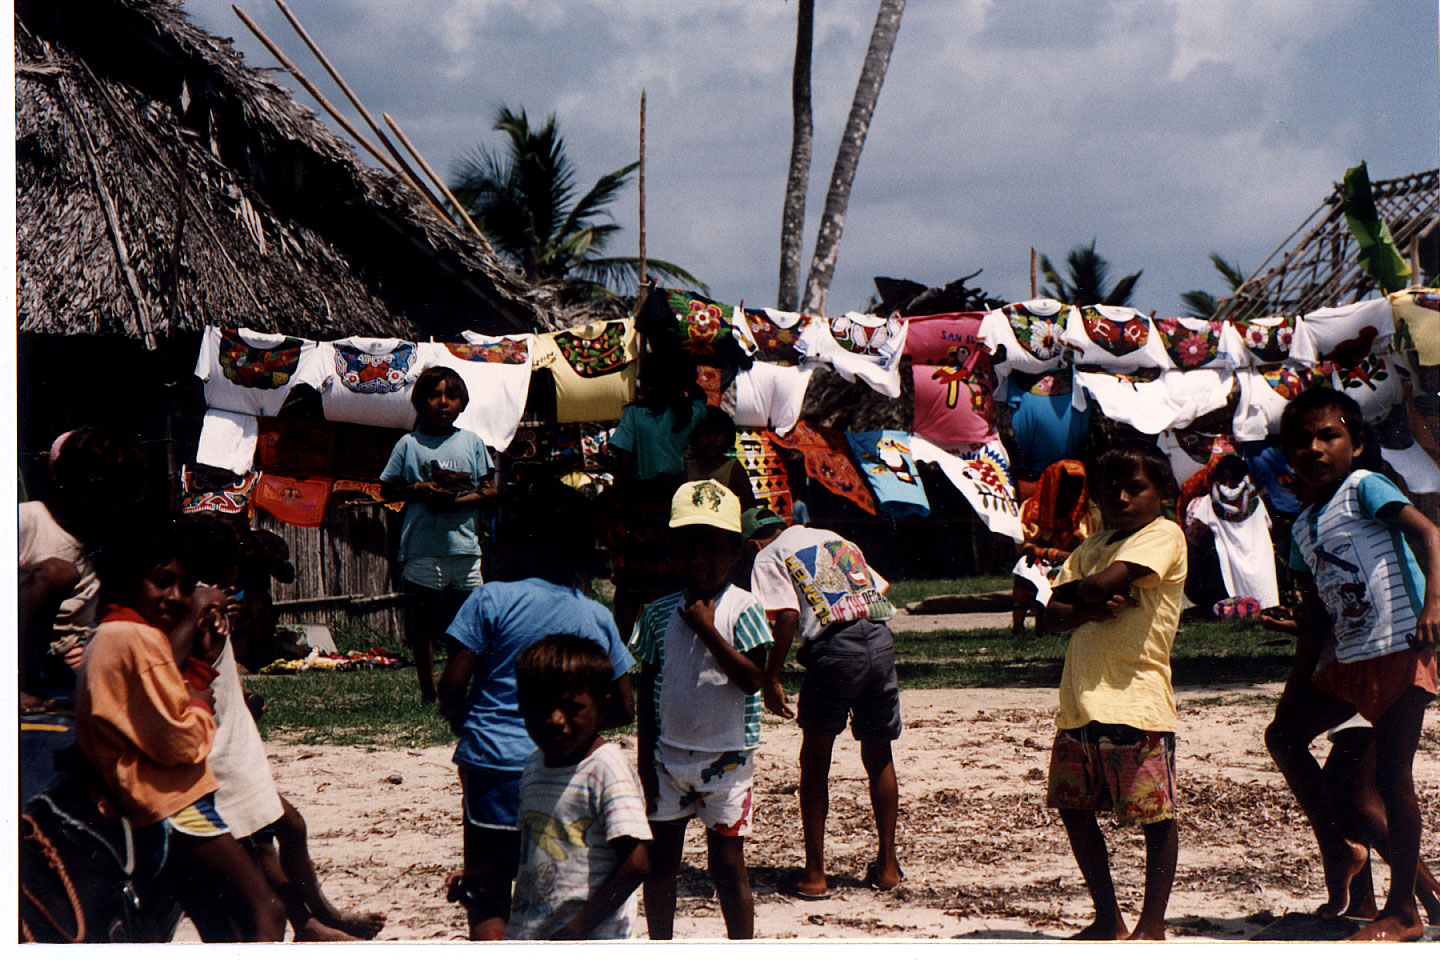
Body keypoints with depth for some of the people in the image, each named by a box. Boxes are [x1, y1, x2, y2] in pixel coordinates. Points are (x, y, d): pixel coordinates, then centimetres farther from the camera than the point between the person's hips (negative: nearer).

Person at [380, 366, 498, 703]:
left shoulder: (472, 442, 9)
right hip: (422, 547, -1)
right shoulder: (409, 444, 5)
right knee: (422, 624, 3)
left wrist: (458, 500, -10)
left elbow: (489, 489, 7)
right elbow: (388, 489, 8)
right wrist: (418, 491, -10)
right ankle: (428, 691, 14)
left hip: (463, 545, 1)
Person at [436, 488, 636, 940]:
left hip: (494, 763, -3)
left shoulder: (490, 600, -6)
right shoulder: (597, 618, 4)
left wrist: (465, 726, 13)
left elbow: (452, 686, -8)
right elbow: (623, 709, 8)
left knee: (487, 900, 3)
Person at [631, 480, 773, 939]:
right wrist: (646, 760, 4)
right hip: (669, 755, 3)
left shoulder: (742, 609, -7)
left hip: (726, 758, -3)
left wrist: (707, 629, -20)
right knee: (660, 861, 8)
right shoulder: (659, 614, 3)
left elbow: (752, 679, -17)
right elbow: (647, 690, 8)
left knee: (727, 864, 0)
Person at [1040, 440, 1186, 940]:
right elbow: (1052, 615, 9)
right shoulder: (1093, 546, 18)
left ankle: (1152, 925, 8)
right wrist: (1091, 608, -10)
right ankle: (1108, 920, 23)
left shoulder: (1164, 535, -3)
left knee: (1154, 815, -2)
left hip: (1136, 701, -8)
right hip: (1080, 703, 8)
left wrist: (1080, 591, 3)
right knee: (1074, 809, 11)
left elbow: (1108, 581, -18)